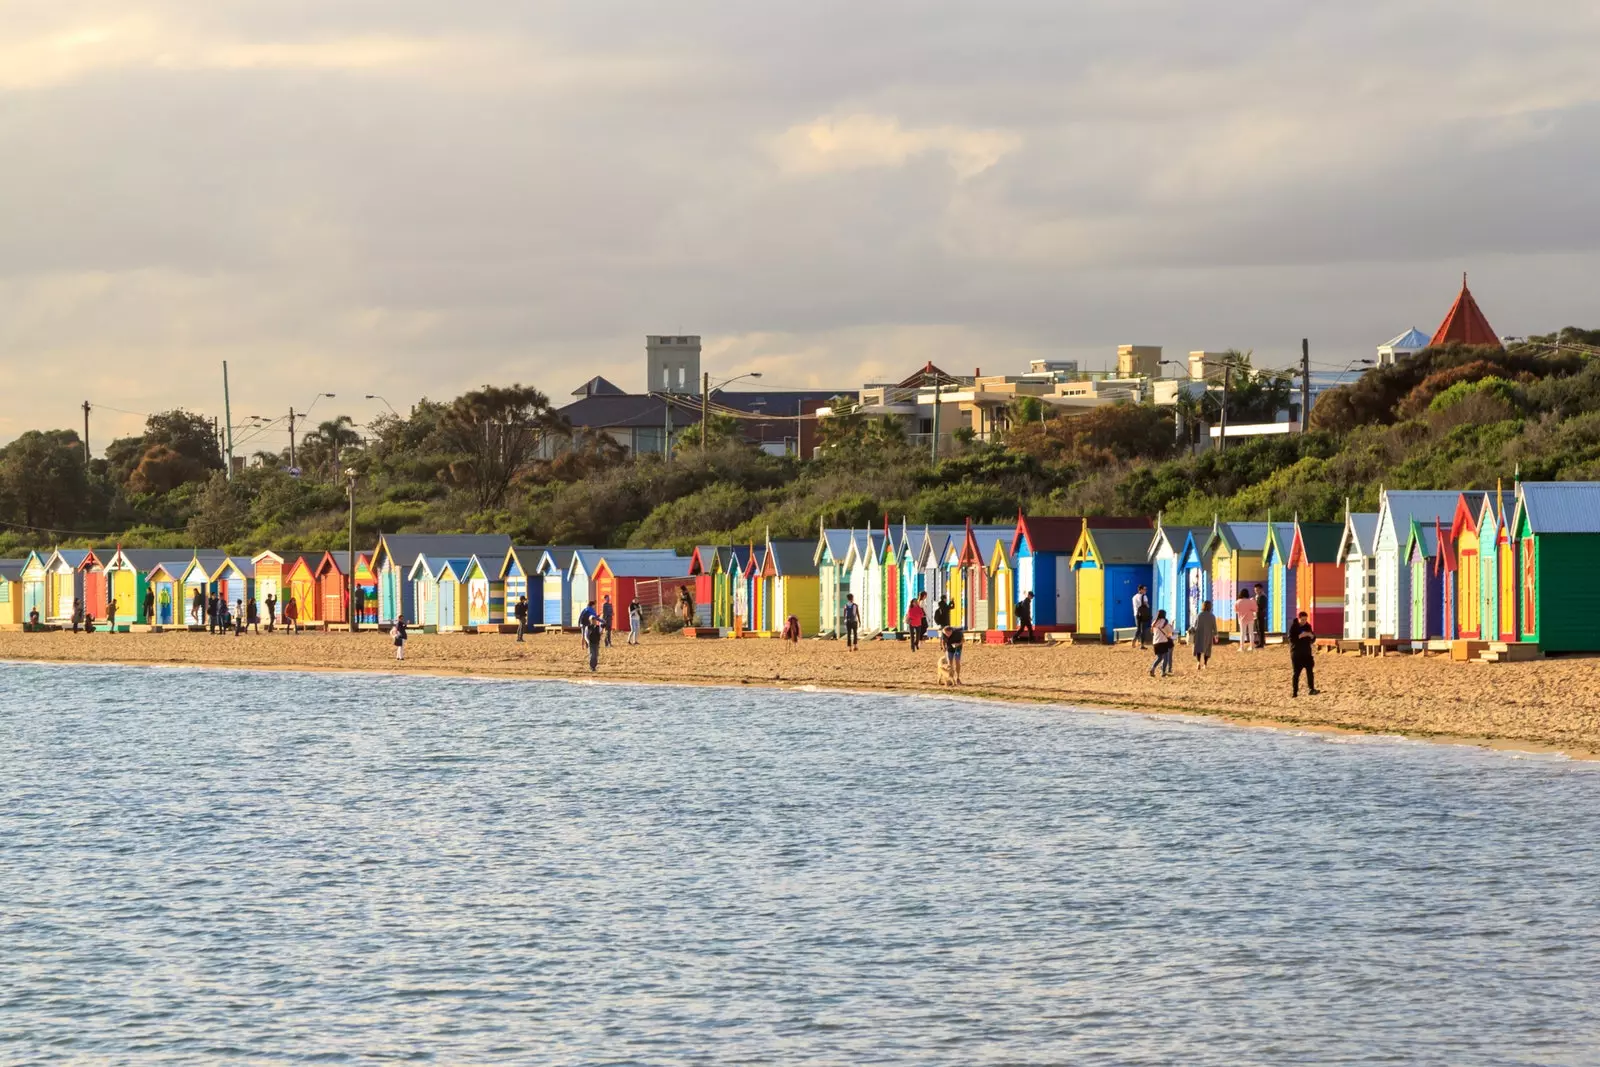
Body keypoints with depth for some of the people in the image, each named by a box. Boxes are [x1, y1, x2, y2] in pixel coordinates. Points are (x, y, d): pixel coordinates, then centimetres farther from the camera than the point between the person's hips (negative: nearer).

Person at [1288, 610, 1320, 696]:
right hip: (1296, 653, -4)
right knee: (1296, 672, -1)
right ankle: (1294, 691, 5)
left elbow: (1313, 640, 11)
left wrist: (1311, 635, -11)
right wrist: (1300, 636, -26)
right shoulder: (1293, 627, -5)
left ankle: (1311, 689, -5)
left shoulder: (1307, 626, 8)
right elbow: (1291, 639, -15)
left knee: (1310, 670, -6)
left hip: (1307, 652, 4)